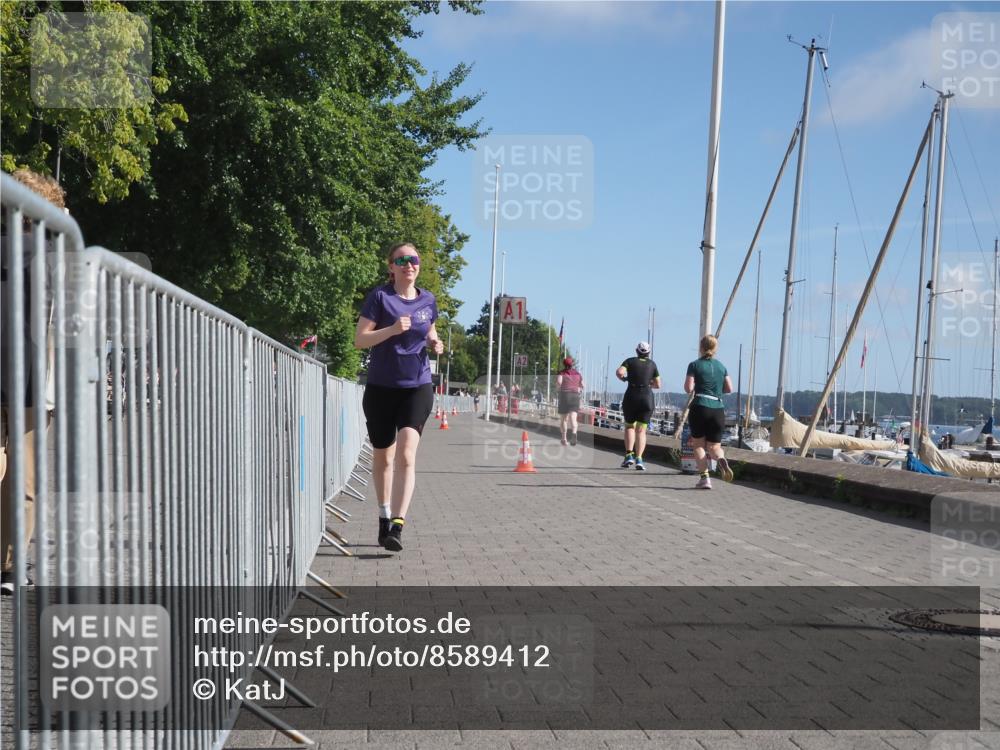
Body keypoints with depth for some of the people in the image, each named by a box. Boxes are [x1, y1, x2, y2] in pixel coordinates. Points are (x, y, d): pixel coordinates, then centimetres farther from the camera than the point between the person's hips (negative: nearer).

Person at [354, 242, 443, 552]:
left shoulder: (428, 300, 7)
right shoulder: (380, 296, -4)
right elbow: (360, 340, -9)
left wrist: (435, 343, 2)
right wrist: (392, 329, -23)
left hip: (417, 387, 1)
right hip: (381, 387, -1)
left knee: (406, 454, -17)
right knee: (383, 458, 13)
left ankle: (397, 525, -19)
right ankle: (385, 518, 32)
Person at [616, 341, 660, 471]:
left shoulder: (630, 361, 4)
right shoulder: (652, 364, 9)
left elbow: (619, 372, -13)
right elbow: (657, 385, 11)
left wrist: (623, 378, 8)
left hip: (631, 397, 0)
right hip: (647, 398, 1)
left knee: (629, 426, 17)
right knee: (641, 430, 3)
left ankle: (629, 455, 1)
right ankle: (639, 459, -12)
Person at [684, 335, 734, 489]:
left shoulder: (695, 365, -3)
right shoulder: (721, 366, 11)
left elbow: (688, 388, -9)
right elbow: (729, 389, 10)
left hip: (700, 408, -3)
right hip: (718, 409, 4)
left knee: (698, 444, 10)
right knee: (714, 446, 10)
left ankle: (704, 477, -1)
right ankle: (721, 459, -23)